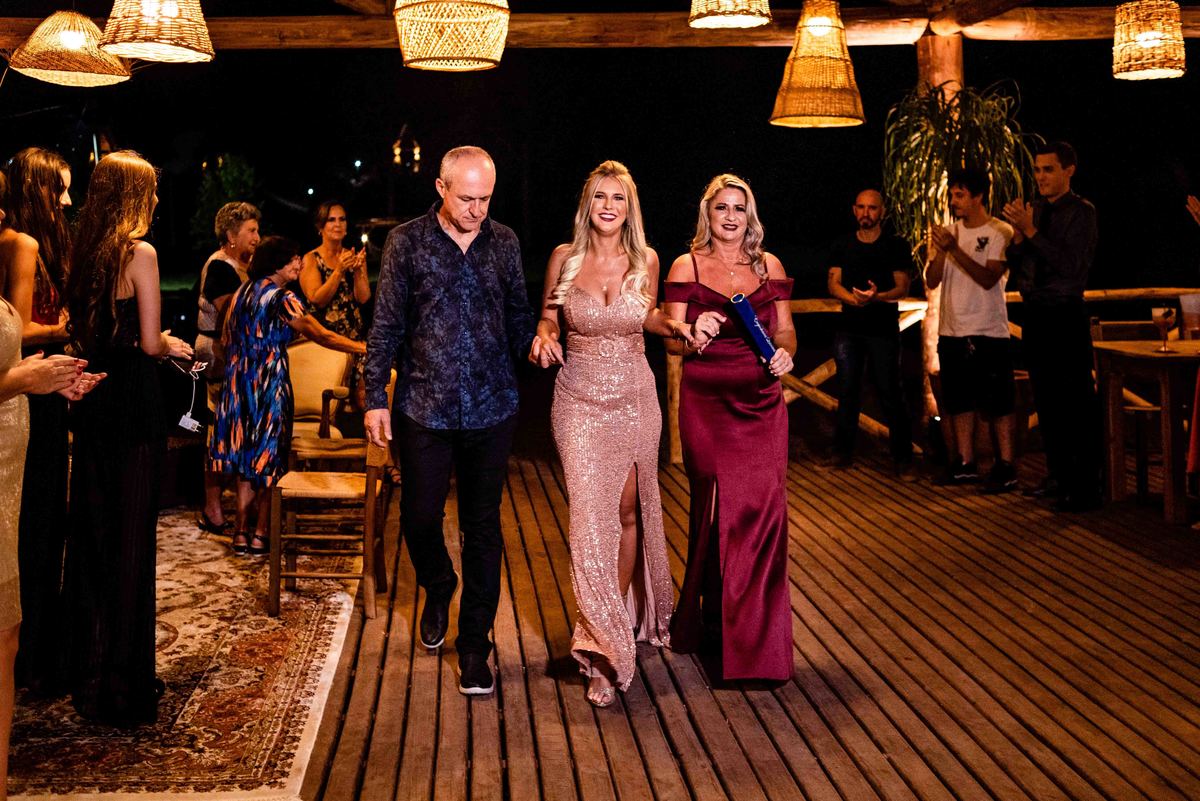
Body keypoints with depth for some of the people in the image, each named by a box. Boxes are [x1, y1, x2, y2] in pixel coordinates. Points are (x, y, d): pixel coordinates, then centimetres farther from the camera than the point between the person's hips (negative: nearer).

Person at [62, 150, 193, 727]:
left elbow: (78, 327, 10)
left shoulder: (83, 251, 6)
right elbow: (150, 342, -14)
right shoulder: (139, 253, -12)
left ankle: (88, 667, 26)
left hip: (90, 401, 6)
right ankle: (124, 678, 9)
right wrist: (173, 345, 7)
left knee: (90, 529, 14)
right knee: (130, 534, 1)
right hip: (132, 403, -6)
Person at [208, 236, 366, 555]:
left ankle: (241, 533, 12)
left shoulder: (243, 292, 11)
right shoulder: (282, 298, -13)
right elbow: (321, 336, -17)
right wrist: (364, 348, -14)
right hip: (269, 384, -7)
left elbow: (226, 340, 17)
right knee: (269, 460, 2)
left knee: (247, 458, 11)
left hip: (239, 384, 7)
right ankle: (260, 535, 5)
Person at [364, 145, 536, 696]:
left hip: (491, 408, 1)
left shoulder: (504, 243, 5)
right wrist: (376, 396, -4)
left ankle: (474, 647, 16)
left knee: (483, 528, 5)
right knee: (420, 516, 6)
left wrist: (534, 341, -9)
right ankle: (438, 591, 40)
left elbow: (518, 314, 12)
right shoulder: (406, 242, -1)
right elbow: (386, 326, 0)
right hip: (423, 408, -1)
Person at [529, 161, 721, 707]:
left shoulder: (646, 261, 0)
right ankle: (603, 644, -2)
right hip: (580, 400, -1)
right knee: (590, 514, -9)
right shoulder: (564, 258, -3)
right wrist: (544, 338, -12)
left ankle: (623, 618, 27)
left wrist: (683, 330, 0)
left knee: (629, 510, 8)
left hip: (634, 398, 2)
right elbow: (548, 318, 9)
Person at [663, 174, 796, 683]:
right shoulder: (687, 266, 4)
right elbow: (669, 338, 1)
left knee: (763, 508, -5)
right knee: (718, 510, -2)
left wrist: (785, 351, -6)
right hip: (706, 401, -2)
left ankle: (756, 637, 6)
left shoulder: (769, 266, 11)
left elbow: (785, 329, 15)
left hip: (761, 400, 2)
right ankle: (715, 627, 16)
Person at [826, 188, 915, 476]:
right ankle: (843, 452, 14)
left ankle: (903, 458, 0)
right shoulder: (842, 246, 11)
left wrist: (877, 296, -25)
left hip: (883, 329, -3)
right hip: (849, 328, 3)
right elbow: (833, 285, 4)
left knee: (890, 392, -5)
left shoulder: (895, 246, 2)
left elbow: (902, 288, -4)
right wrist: (853, 298, -18)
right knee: (848, 390, 6)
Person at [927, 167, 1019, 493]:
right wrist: (940, 250, -11)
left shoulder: (1001, 232, -6)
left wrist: (954, 249, -21)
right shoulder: (950, 232, 11)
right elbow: (931, 281, 6)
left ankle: (1006, 466, 0)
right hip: (952, 331, 6)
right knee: (959, 401, 11)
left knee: (999, 402, -4)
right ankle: (965, 463, 19)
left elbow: (988, 278, -18)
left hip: (987, 333, -6)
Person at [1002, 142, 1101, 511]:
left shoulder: (1081, 212, -8)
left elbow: (1069, 265, -20)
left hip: (1066, 317, -7)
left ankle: (1085, 487, -2)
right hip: (1035, 315, 7)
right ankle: (1059, 476, 26)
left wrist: (1030, 231, -20)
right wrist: (1017, 235, -8)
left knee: (1077, 403, -5)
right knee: (1047, 401, 14)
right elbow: (1014, 267, 10)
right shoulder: (1032, 210, 10)